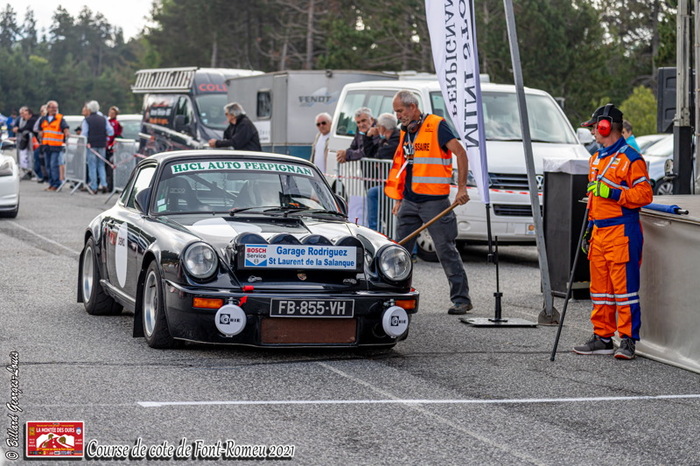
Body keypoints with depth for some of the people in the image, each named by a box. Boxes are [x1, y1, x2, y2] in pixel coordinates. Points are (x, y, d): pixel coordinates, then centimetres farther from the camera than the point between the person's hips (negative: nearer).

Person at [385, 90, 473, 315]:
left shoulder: (436, 126, -8)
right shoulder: (405, 132, 15)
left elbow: (460, 152, -15)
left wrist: (461, 188, -21)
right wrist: (399, 200, 18)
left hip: (434, 200, -7)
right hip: (409, 202, 7)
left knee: (446, 250, -4)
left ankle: (461, 299, 0)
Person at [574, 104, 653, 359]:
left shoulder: (631, 159, -9)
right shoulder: (596, 158, 19)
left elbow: (644, 194, -14)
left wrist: (614, 193, -23)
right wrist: (589, 229, 23)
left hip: (622, 231, -9)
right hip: (599, 232, 9)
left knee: (624, 286, -8)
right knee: (599, 287, 10)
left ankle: (628, 340, -5)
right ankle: (602, 337, 17)